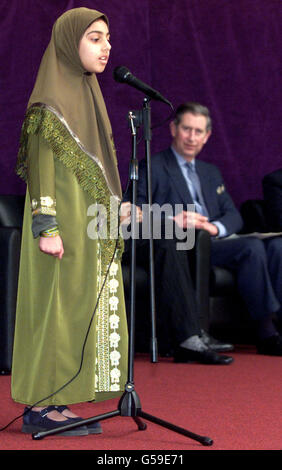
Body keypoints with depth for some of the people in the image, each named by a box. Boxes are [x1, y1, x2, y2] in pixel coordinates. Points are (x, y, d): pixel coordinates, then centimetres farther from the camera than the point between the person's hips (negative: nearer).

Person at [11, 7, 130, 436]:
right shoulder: (50, 100, -10)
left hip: (90, 228, 9)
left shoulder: (86, 94, 17)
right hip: (65, 223, -9)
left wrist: (112, 215, 18)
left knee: (82, 310, 8)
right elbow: (41, 168, -15)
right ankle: (41, 406, 0)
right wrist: (47, 226, -21)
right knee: (58, 308, -6)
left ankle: (55, 402, 13)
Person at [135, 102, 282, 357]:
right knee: (252, 246, -29)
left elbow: (234, 216, 17)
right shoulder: (153, 167, 7)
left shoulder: (211, 172, 27)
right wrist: (171, 221, -22)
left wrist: (215, 228, -7)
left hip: (215, 241, 7)